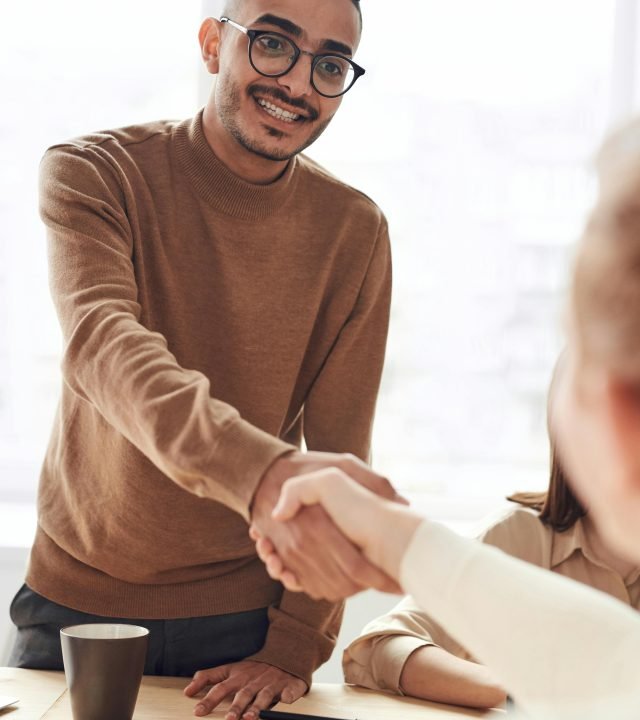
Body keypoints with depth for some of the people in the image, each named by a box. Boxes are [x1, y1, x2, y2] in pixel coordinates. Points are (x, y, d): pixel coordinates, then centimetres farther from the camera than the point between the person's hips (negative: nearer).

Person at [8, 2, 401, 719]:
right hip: (76, 603, 0)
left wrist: (296, 646, -14)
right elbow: (102, 345, -31)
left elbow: (339, 449, -5)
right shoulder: (91, 172, -12)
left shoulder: (354, 232, -5)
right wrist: (261, 474, -49)